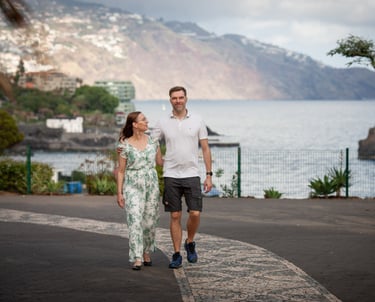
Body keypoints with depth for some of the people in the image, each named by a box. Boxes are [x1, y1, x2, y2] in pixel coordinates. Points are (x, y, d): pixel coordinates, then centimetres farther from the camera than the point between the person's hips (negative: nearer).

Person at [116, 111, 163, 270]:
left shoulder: (153, 141, 4)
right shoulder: (125, 145, -5)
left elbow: (160, 162, 17)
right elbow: (121, 170, -1)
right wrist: (119, 193, -3)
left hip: (152, 186, 4)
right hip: (132, 187, -3)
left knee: (150, 222, 7)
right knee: (135, 220, -12)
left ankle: (146, 253, 27)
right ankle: (137, 259, -12)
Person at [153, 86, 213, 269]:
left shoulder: (197, 121, 3)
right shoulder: (163, 123, 4)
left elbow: (205, 149, 5)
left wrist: (209, 175, 1)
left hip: (192, 175, 0)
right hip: (171, 176, 0)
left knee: (195, 214, -7)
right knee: (175, 216, 2)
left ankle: (190, 243, 20)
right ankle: (177, 255, 10)